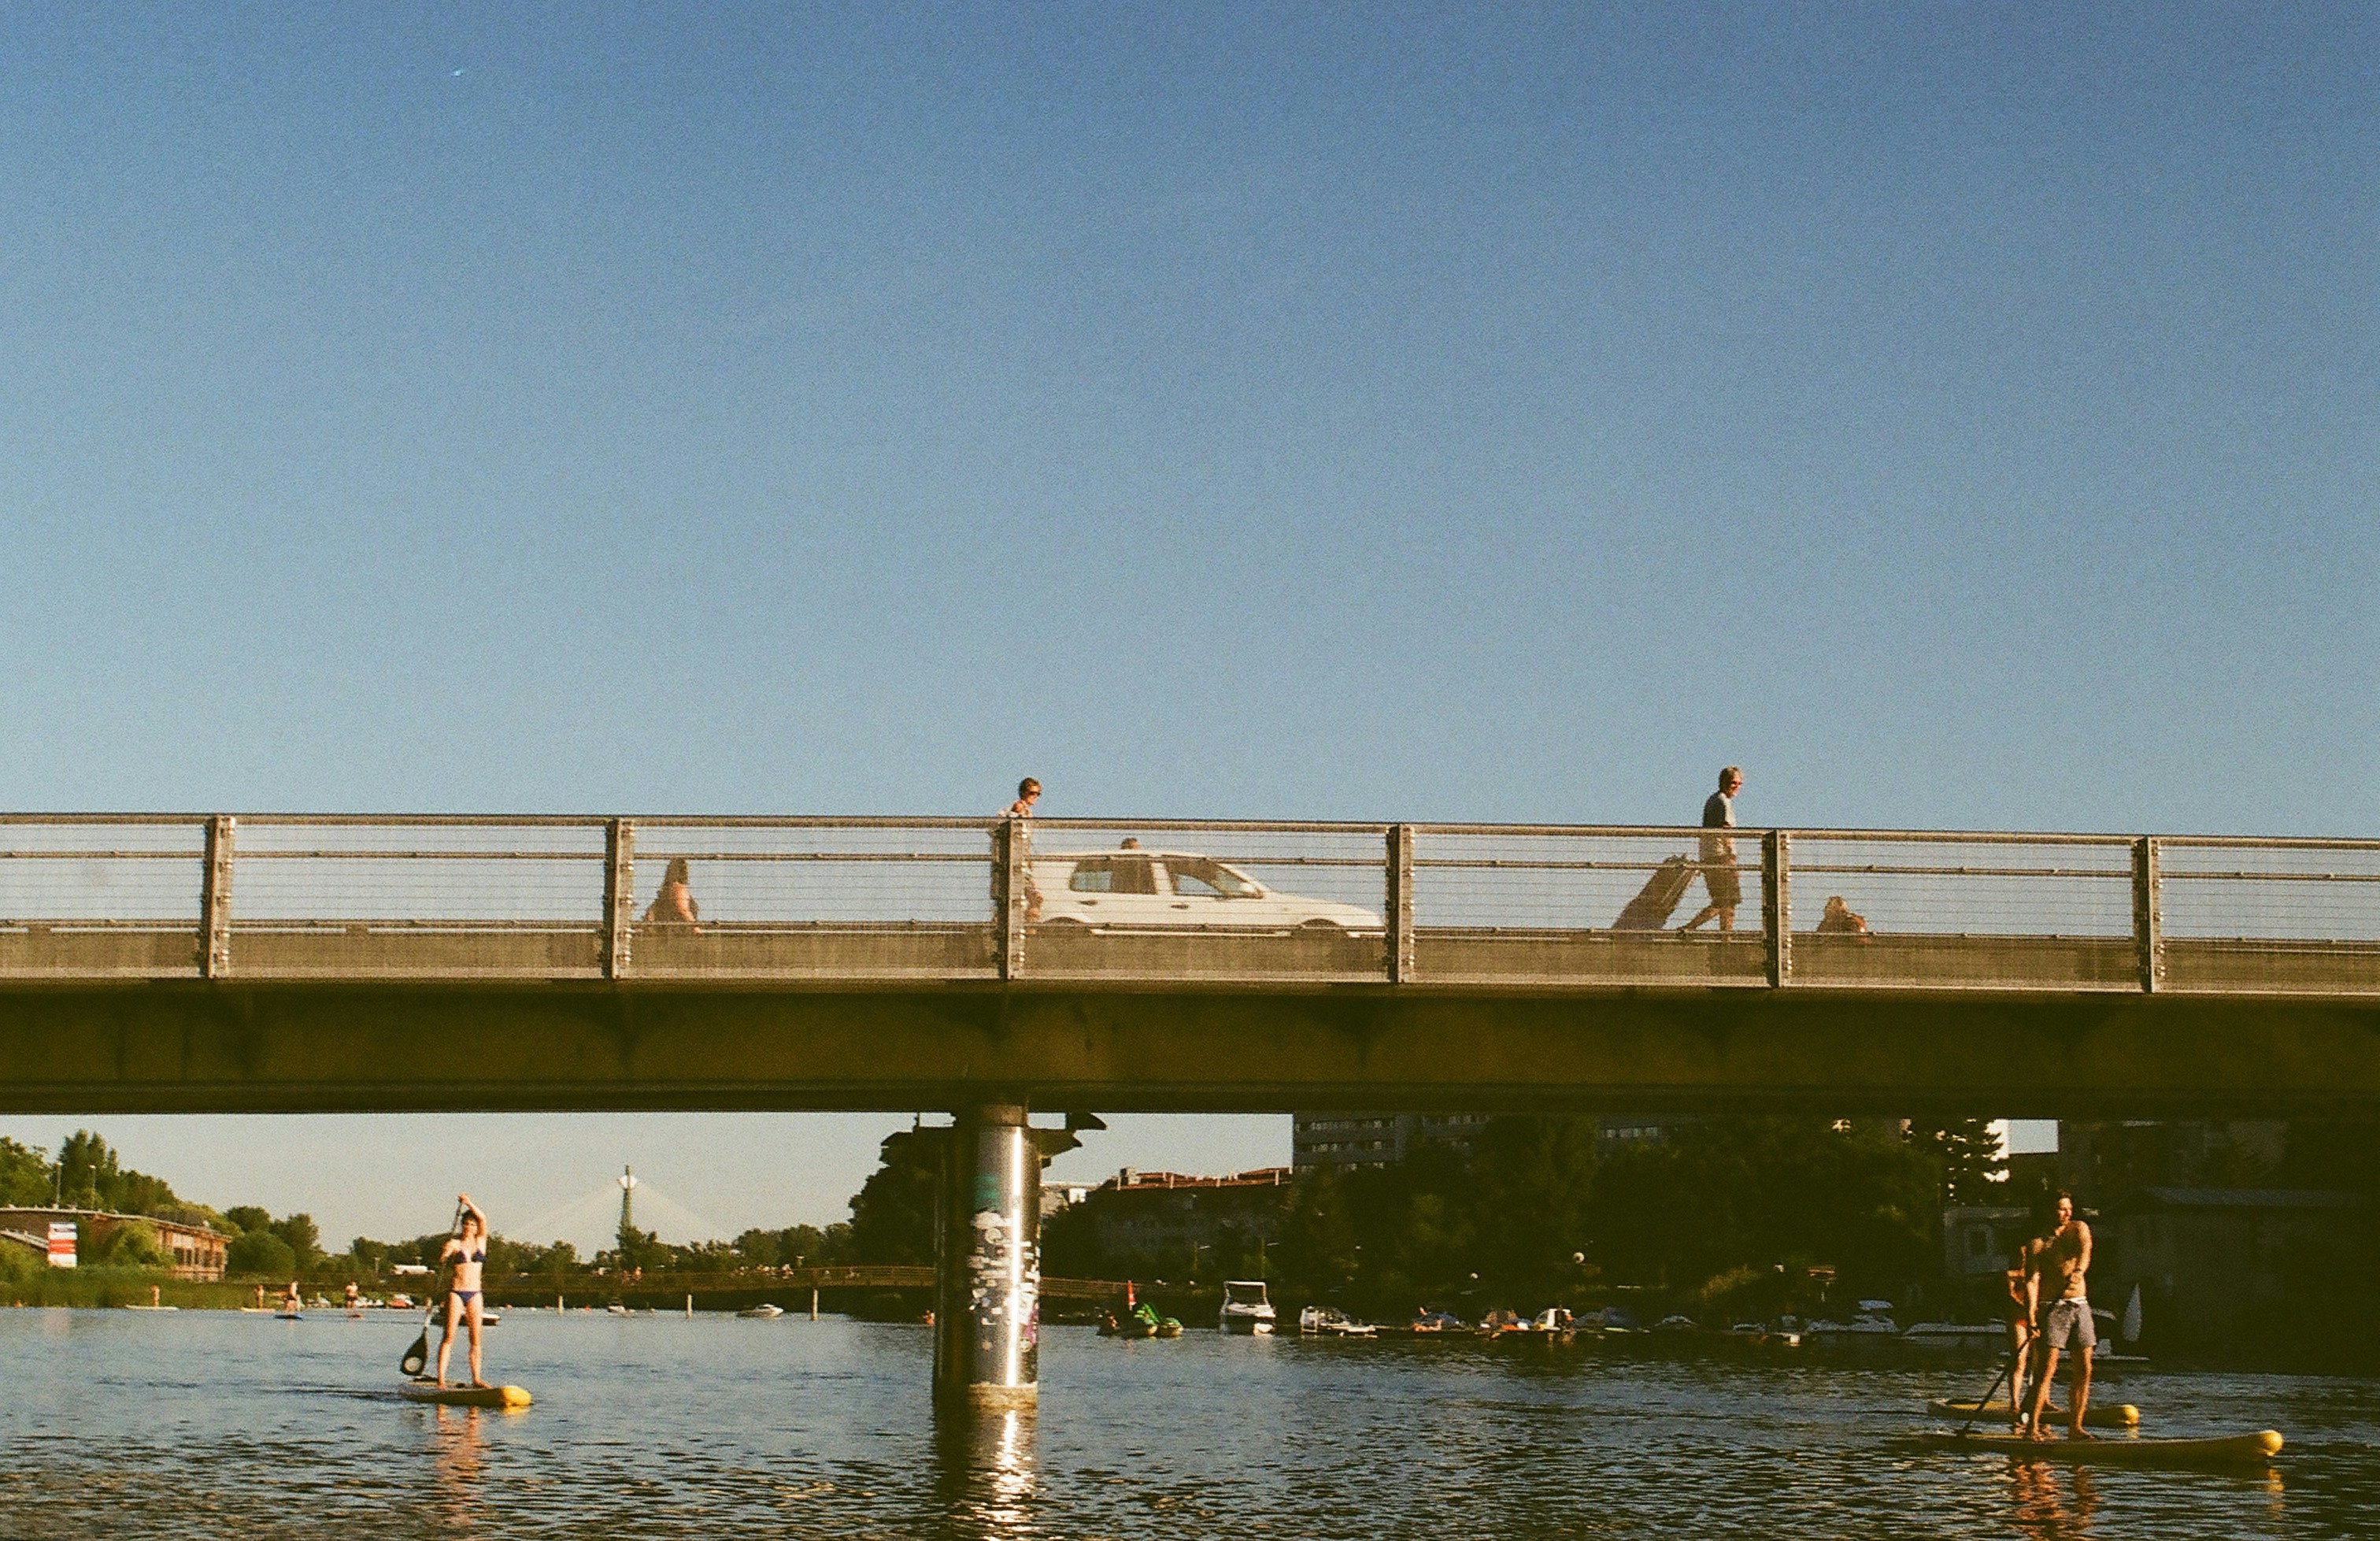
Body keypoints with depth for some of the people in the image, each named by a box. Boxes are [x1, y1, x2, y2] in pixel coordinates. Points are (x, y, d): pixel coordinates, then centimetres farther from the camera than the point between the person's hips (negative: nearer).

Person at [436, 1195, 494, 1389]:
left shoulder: (480, 1241, 9)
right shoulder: (455, 1243, 1)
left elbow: (483, 1219, -5)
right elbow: (440, 1262, -12)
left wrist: (469, 1203, -15)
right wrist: (445, 1253, -33)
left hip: (474, 1294, 3)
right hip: (456, 1292, -3)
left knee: (476, 1339, 1)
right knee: (449, 1337, -7)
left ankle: (476, 1378, 4)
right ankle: (441, 1378, -10)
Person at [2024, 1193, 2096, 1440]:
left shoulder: (2079, 1229, 8)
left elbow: (2084, 1250, -12)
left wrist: (2078, 1271, -34)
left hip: (2080, 1306, 4)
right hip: (2054, 1307, -4)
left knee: (2084, 1370, 2)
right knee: (2048, 1367, -13)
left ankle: (2075, 1427, 9)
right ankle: (2032, 1426, -14)